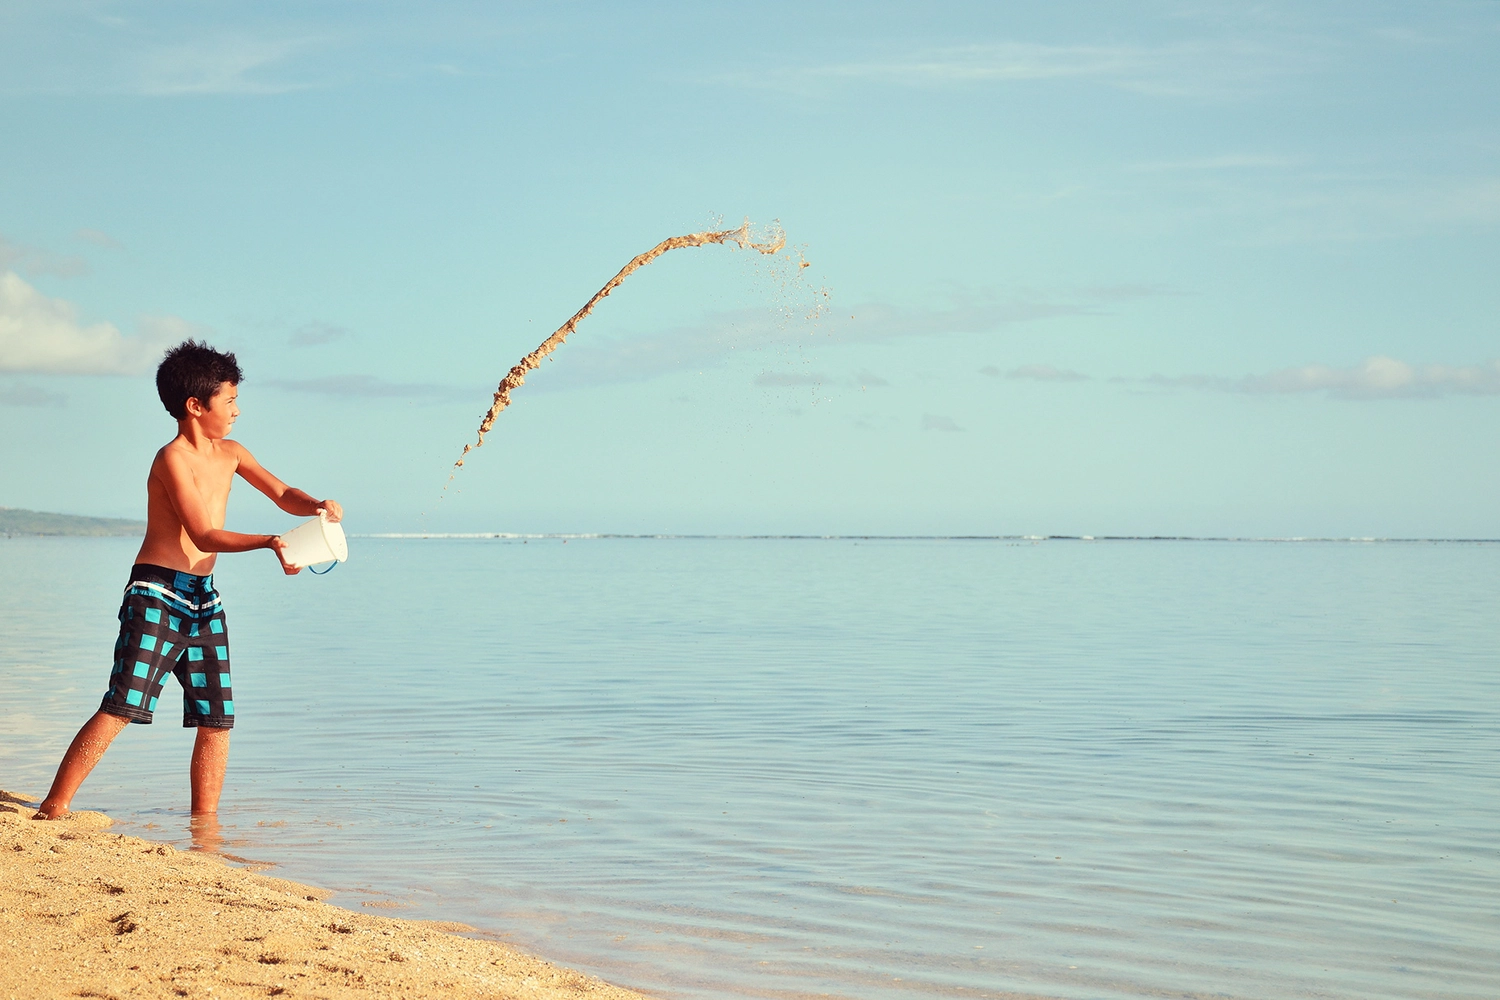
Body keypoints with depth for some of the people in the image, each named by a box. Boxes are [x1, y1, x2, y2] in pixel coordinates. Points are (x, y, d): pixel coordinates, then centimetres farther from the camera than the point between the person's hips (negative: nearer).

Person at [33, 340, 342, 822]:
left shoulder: (230, 454, 12)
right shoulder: (172, 458, -12)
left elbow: (283, 495, 19)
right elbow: (203, 535, -20)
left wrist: (317, 507, -4)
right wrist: (270, 542, -32)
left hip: (203, 597, 8)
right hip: (157, 592, -8)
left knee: (217, 719, 5)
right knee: (122, 706, -14)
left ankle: (204, 820, 14)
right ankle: (51, 809, -10)